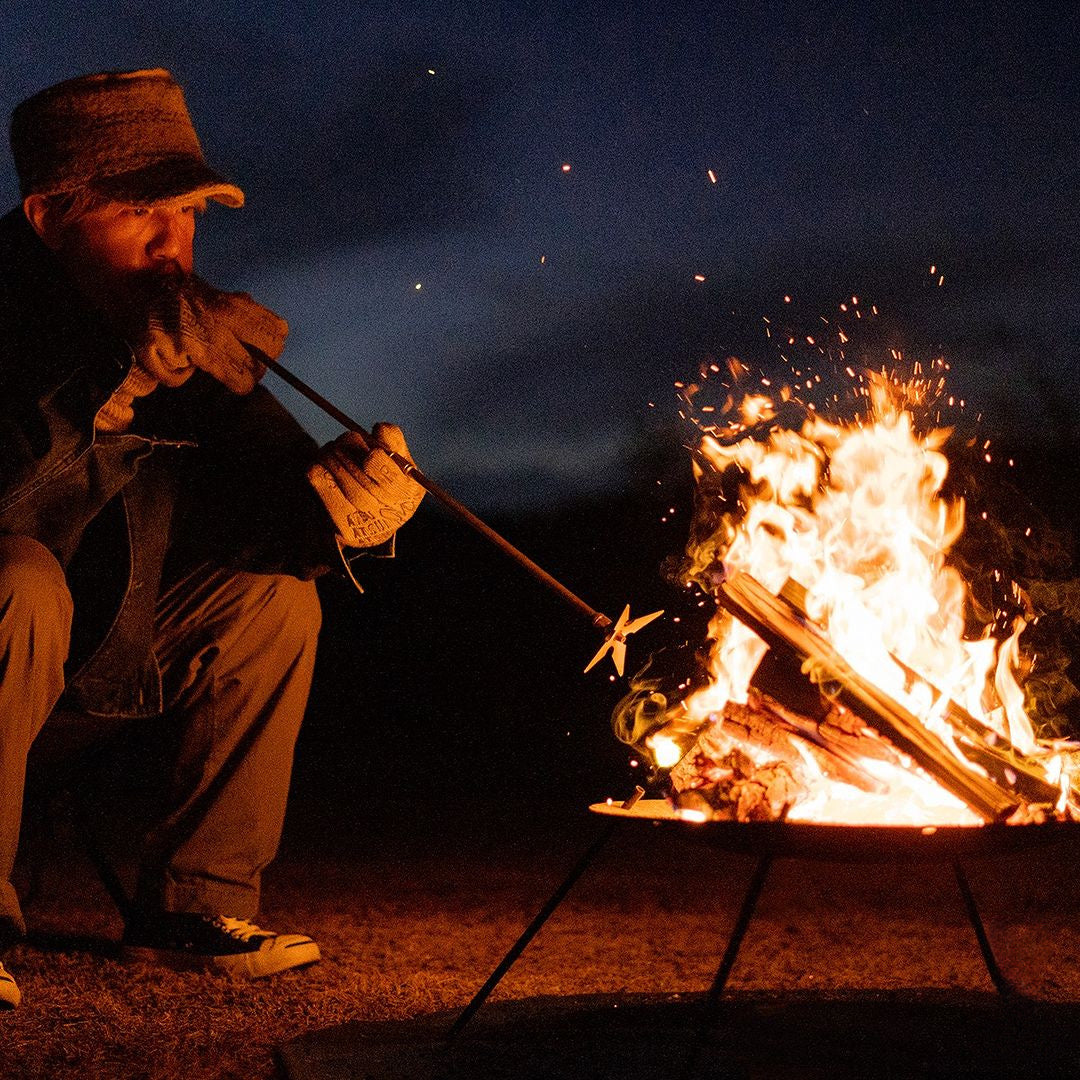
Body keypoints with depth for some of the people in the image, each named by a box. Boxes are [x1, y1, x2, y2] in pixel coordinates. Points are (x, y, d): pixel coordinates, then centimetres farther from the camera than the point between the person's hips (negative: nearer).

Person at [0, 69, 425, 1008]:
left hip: (81, 645, 7)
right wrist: (127, 378, -46)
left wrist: (335, 500, -27)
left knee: (274, 595, -6)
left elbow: (264, 481, -5)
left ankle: (191, 903, 1)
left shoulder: (182, 325, -4)